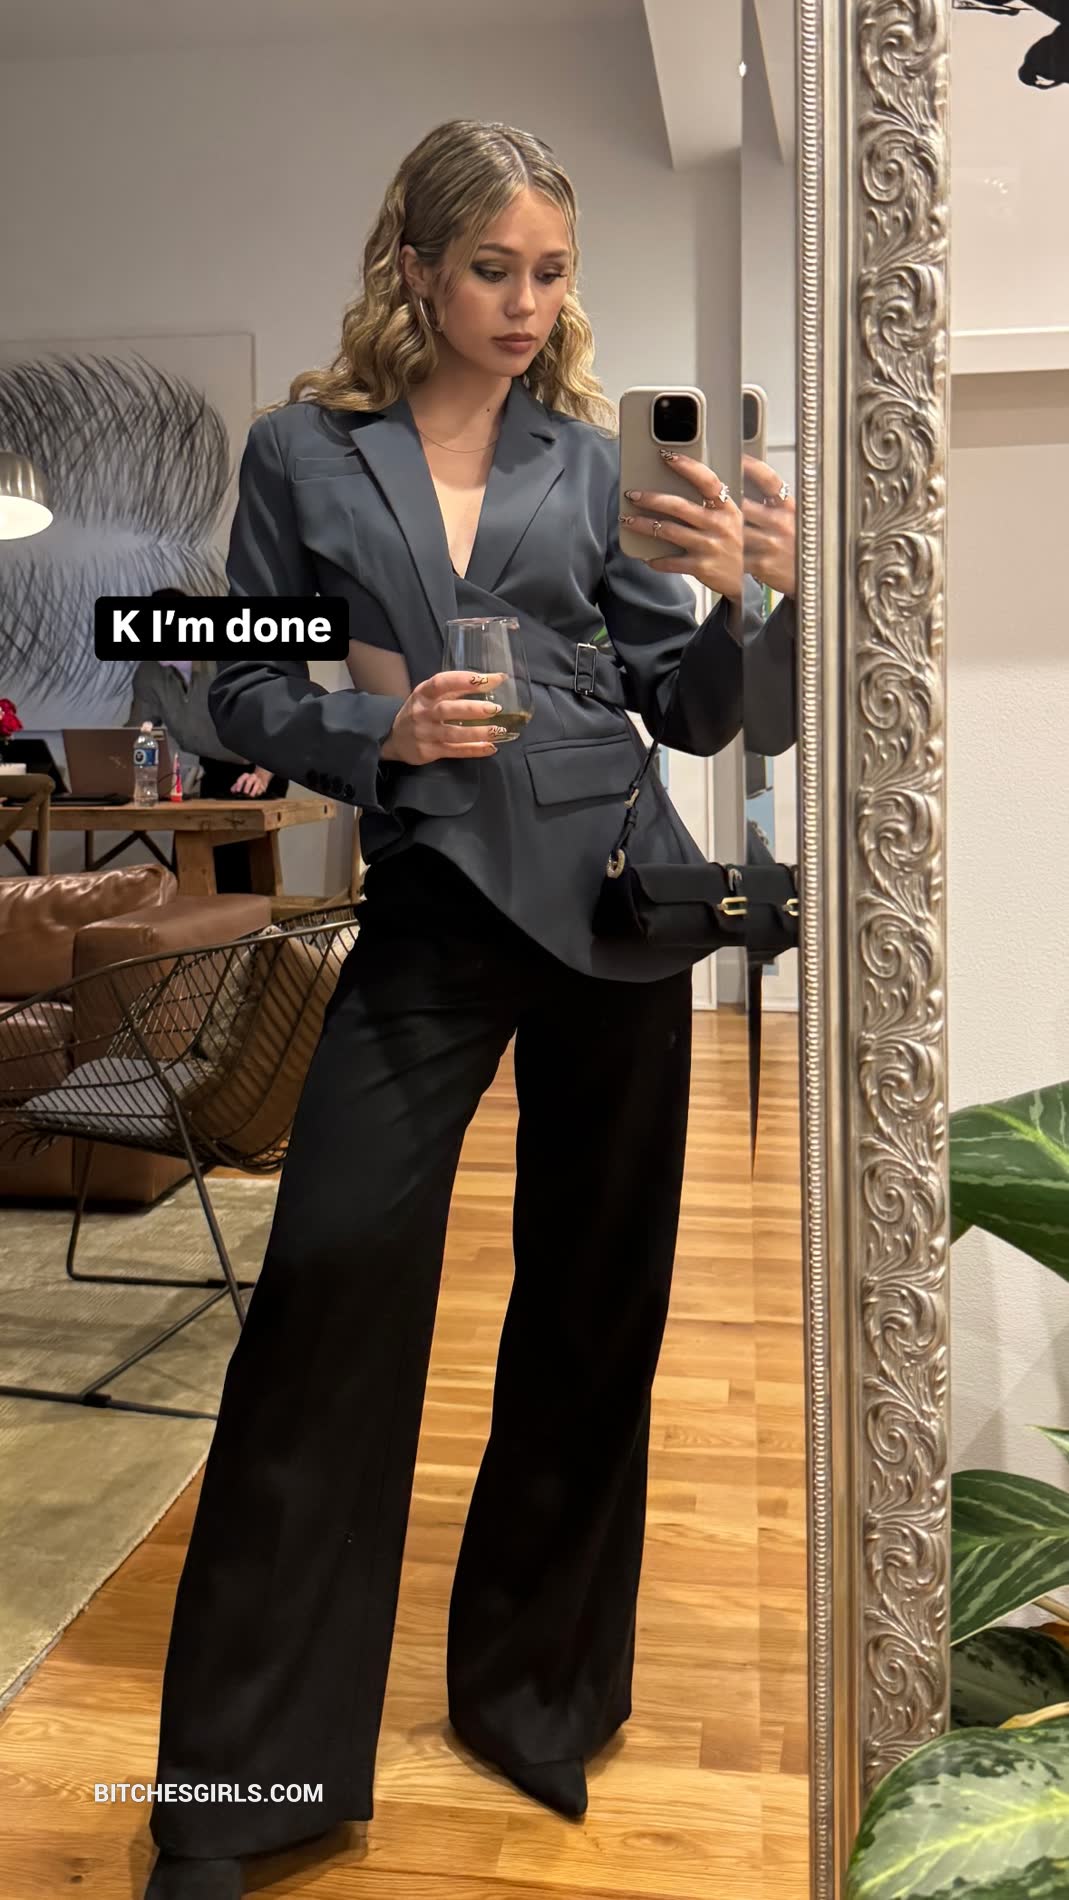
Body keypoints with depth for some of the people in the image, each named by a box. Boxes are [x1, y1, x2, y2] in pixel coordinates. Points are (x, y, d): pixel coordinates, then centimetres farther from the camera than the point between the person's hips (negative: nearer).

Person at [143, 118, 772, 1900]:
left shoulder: (591, 458, 10)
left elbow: (694, 715, 9)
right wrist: (378, 730, -13)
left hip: (614, 898, 2)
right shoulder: (303, 449, 6)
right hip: (433, 905, -2)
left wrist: (732, 596, -10)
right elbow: (243, 693, 5)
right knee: (328, 1281, -9)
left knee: (594, 1300, 8)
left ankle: (534, 1687, 30)